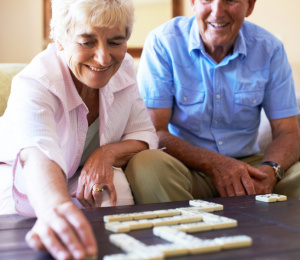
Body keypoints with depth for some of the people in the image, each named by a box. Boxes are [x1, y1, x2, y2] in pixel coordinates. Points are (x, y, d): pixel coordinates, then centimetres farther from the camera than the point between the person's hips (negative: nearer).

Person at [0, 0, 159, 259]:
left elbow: (145, 135, -4)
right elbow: (38, 155, -52)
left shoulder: (123, 67, -11)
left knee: (118, 183, -28)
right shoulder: (34, 84, -31)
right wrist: (56, 207, -75)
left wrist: (108, 153, -28)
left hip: (88, 187, 4)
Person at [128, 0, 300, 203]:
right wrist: (213, 163, -30)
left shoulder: (270, 49, -2)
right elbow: (153, 132, -15)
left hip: (248, 164, 2)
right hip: (186, 167, -2)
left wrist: (269, 171, -25)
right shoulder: (162, 43, -11)